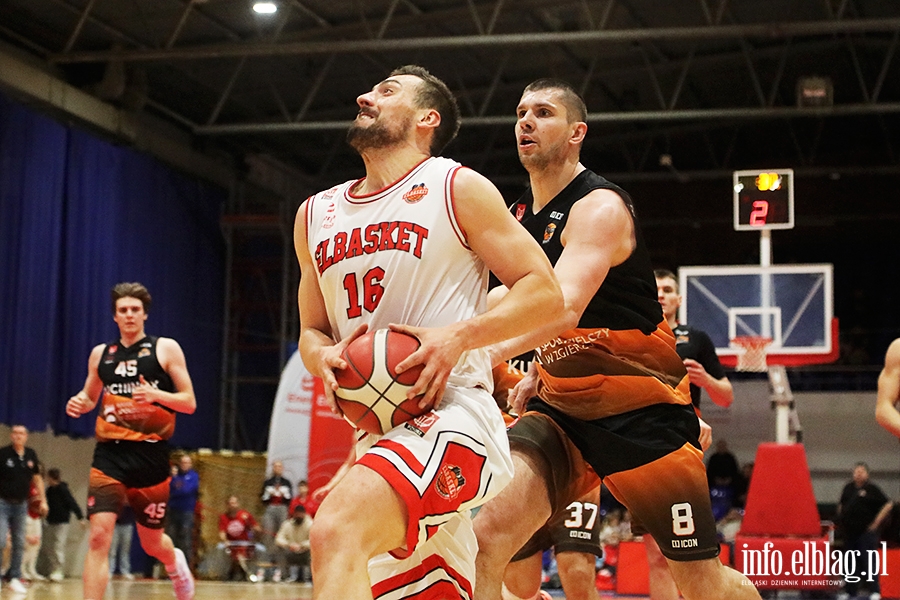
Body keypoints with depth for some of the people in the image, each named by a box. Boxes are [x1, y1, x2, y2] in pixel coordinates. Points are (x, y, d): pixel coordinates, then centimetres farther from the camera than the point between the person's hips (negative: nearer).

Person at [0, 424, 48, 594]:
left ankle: (15, 578, 15)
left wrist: (43, 500, 13)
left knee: (19, 543, 7)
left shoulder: (31, 455, 4)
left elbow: (37, 478, 16)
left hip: (21, 504, 5)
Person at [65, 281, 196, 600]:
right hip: (110, 454, 2)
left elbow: (189, 403, -1)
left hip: (150, 455, -2)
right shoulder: (101, 353, 11)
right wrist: (79, 403, 1)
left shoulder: (165, 349, 1)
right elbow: (89, 397, 25)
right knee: (99, 536, -16)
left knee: (152, 542, 13)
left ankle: (175, 564, 49)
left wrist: (156, 395, -20)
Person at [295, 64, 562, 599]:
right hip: (377, 431, 7)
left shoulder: (458, 188, 1)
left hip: (451, 412, -7)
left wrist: (458, 337, -17)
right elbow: (312, 329, 25)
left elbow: (545, 293, -2)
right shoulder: (316, 214, 18)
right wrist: (325, 359, 0)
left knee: (337, 532, -31)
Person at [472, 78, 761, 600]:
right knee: (485, 538, -19)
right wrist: (538, 373, 7)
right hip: (561, 408, 6)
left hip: (642, 413, -6)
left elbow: (564, 307, -35)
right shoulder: (520, 215, 8)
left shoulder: (600, 206, -17)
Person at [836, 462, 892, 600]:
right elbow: (841, 505, 24)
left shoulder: (872, 489, -5)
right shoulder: (848, 488, 11)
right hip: (849, 531, 6)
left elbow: (887, 505, -8)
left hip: (866, 531, -6)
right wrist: (840, 520, 13)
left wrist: (876, 523, -9)